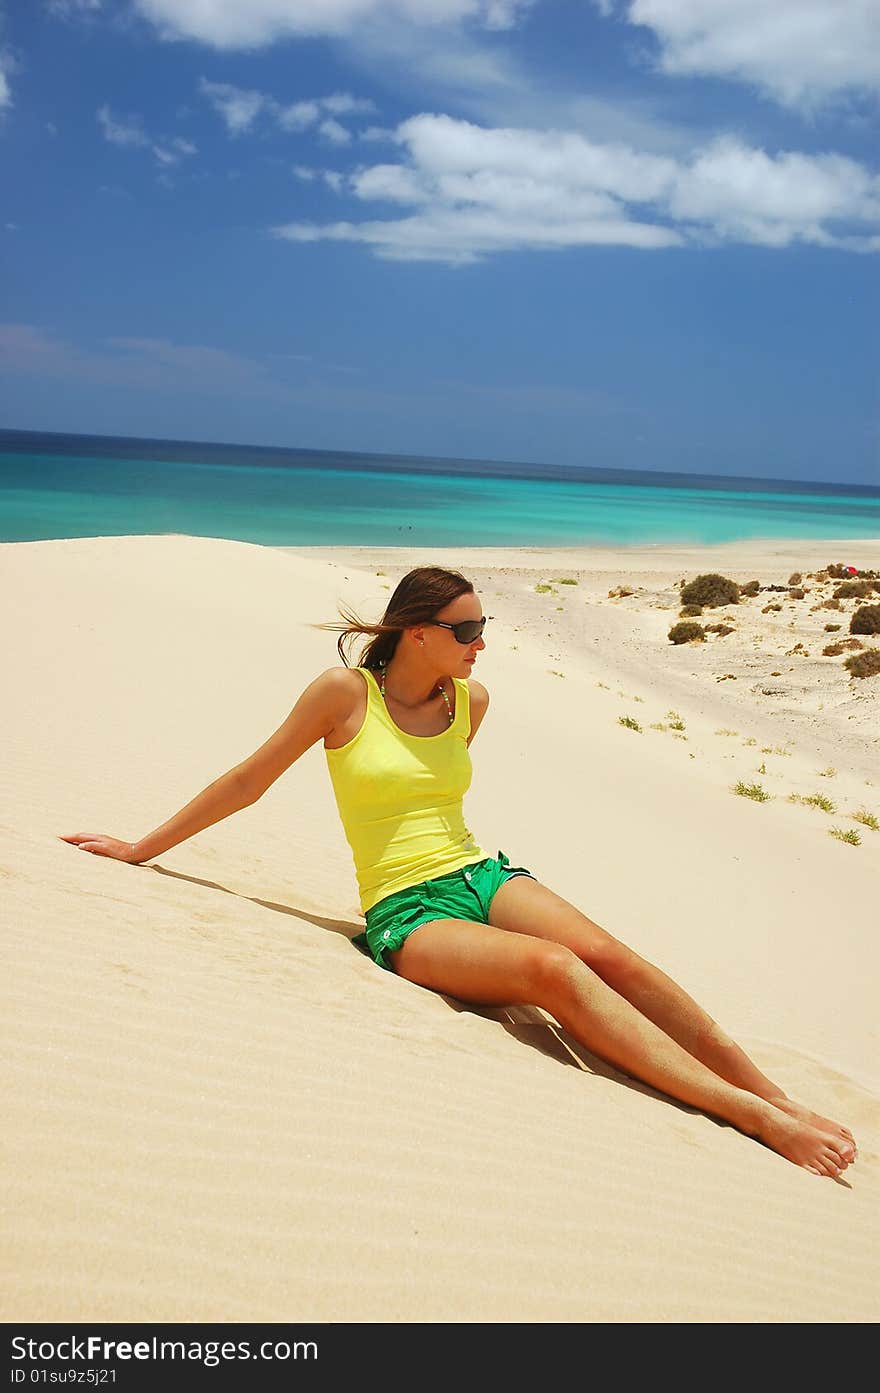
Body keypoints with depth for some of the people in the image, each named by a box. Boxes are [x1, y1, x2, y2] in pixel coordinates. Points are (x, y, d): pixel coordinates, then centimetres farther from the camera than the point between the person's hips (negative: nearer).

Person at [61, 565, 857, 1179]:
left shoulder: (471, 701, 9)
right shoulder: (346, 692, -4)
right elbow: (249, 782, 3)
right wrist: (141, 850, 9)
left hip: (482, 876, 5)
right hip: (404, 914, -5)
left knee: (609, 956, -24)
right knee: (554, 969, -31)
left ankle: (777, 1097, -20)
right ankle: (744, 1113, -34)